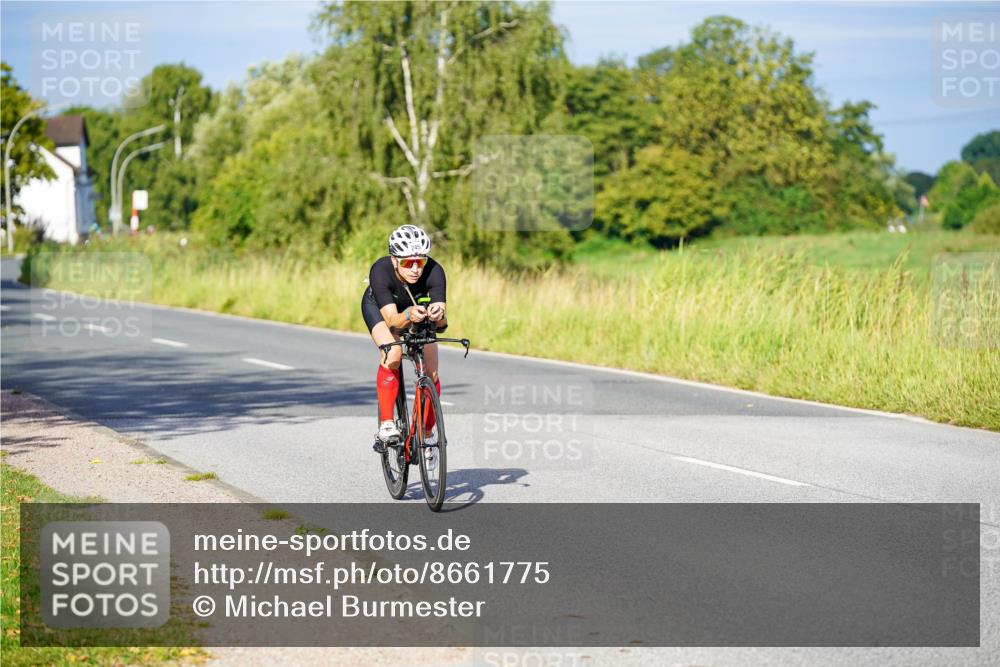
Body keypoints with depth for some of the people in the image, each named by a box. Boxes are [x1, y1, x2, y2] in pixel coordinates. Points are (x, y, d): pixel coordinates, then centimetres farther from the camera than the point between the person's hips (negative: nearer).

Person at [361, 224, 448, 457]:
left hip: (419, 307, 2)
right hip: (379, 306, -2)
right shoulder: (380, 270, -39)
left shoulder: (434, 272, -36)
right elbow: (391, 319, -43)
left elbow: (442, 322, -41)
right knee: (393, 353, -30)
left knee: (431, 372, -9)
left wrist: (439, 315, -64)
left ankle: (428, 432, 15)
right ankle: (386, 423, -19)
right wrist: (409, 315, -64)